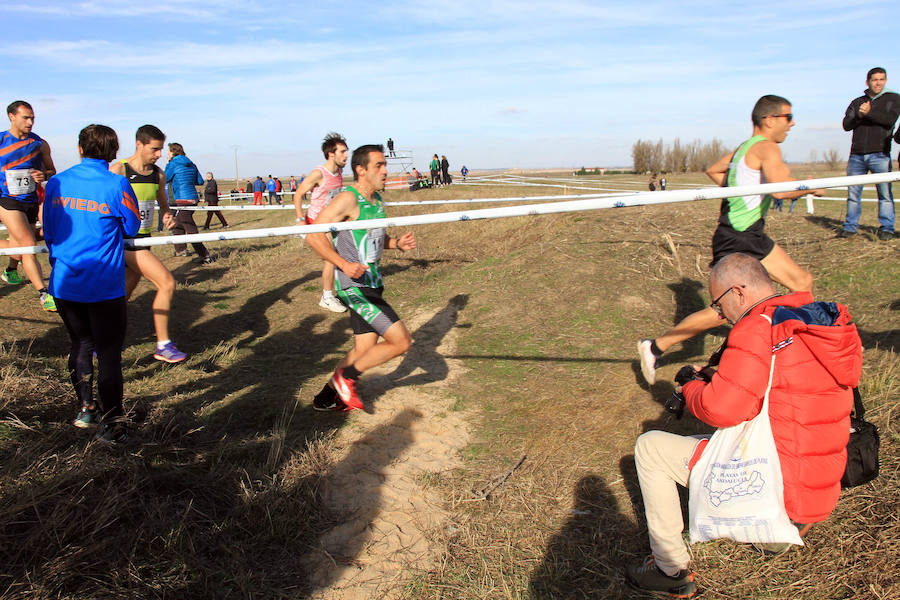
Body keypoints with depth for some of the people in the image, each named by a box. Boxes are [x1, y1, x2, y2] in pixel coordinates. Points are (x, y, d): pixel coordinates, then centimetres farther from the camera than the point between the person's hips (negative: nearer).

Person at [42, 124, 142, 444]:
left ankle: (85, 408, 31)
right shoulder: (117, 184, -11)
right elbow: (132, 227, 2)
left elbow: (48, 231, 14)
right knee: (109, 354, 2)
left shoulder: (56, 183, 4)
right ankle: (113, 426, 6)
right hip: (103, 285, -5)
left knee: (80, 344, 22)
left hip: (63, 283, 5)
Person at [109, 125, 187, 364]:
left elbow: (163, 205, 23)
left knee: (122, 298, 13)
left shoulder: (158, 175, 10)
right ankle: (163, 346, -6)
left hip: (143, 241, 7)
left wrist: (167, 216, 3)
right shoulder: (118, 170, -9)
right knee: (167, 283, -15)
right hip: (124, 241, -7)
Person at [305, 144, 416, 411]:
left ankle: (326, 398, 30)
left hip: (371, 284, 9)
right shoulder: (348, 199, -15)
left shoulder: (376, 199, 13)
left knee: (364, 351, 14)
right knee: (401, 341, -11)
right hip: (354, 286, -9)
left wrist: (398, 243, 5)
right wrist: (344, 264, -25)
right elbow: (313, 235, -19)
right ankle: (347, 376, 7)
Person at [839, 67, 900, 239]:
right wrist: (859, 116, -14)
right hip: (857, 155, 3)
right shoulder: (857, 102, 17)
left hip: (880, 155, -2)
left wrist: (869, 113, -17)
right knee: (853, 192, 2)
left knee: (885, 192, -6)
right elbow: (846, 125, 4)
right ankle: (850, 226, 9)